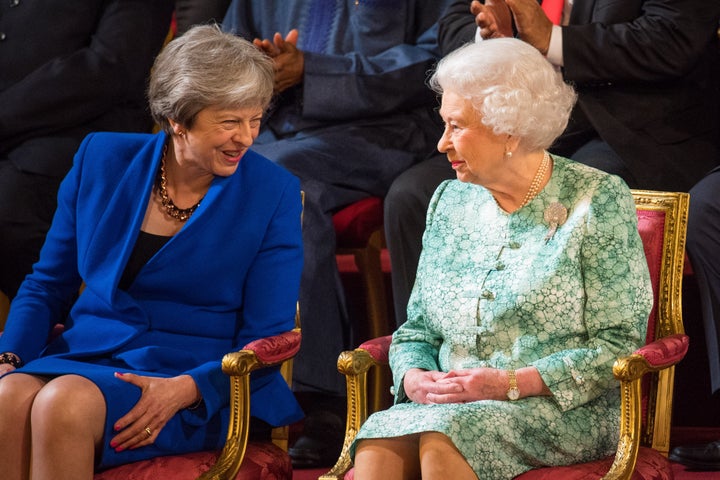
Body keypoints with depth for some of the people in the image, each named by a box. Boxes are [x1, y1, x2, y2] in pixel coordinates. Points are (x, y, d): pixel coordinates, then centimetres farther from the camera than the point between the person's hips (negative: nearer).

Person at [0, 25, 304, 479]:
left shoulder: (272, 194, 0)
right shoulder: (102, 158, 8)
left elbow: (266, 343, -1)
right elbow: (48, 285, 16)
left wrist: (185, 389, -20)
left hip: (204, 393, -3)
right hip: (82, 355, 3)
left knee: (63, 403, -33)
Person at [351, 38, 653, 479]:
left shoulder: (597, 201, -2)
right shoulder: (450, 201, 15)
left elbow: (618, 347, -7)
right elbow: (416, 331, 18)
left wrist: (510, 383, -17)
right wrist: (413, 377, -6)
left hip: (567, 411, -4)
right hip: (453, 410, 4)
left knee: (440, 440, -36)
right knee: (376, 444, -30)